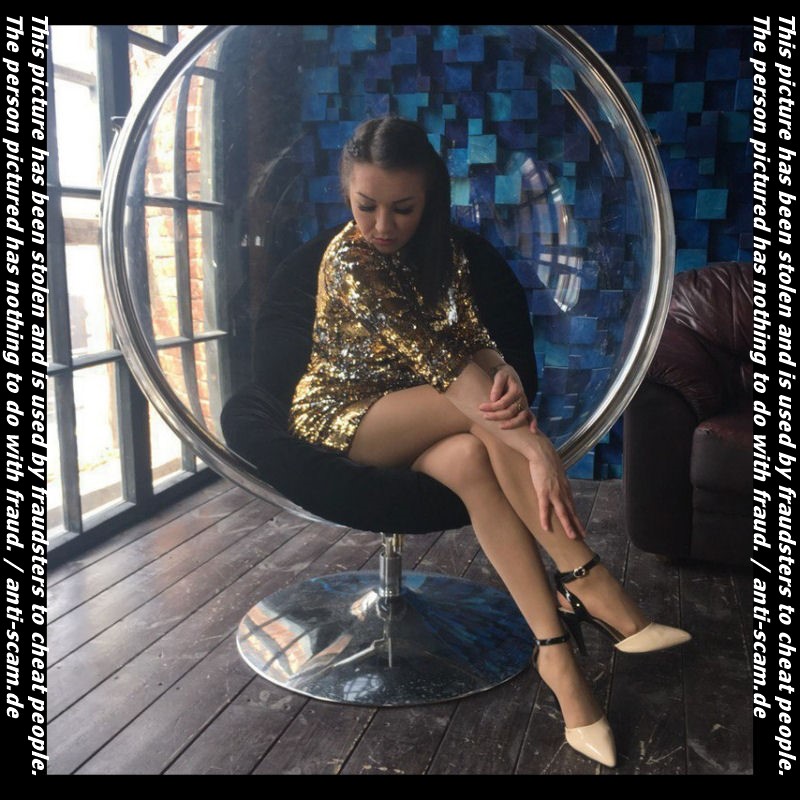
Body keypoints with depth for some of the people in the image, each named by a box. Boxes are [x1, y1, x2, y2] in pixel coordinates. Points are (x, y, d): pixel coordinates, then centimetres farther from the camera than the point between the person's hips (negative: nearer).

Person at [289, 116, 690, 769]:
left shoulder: (439, 249, 2)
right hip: (337, 415, -5)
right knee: (486, 419, -32)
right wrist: (537, 446, -39)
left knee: (472, 459, -31)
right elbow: (438, 360, -33)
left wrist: (506, 377, -33)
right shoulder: (350, 259, -22)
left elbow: (474, 337, -7)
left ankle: (557, 652, -31)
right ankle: (590, 586, -29)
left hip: (405, 419, 6)